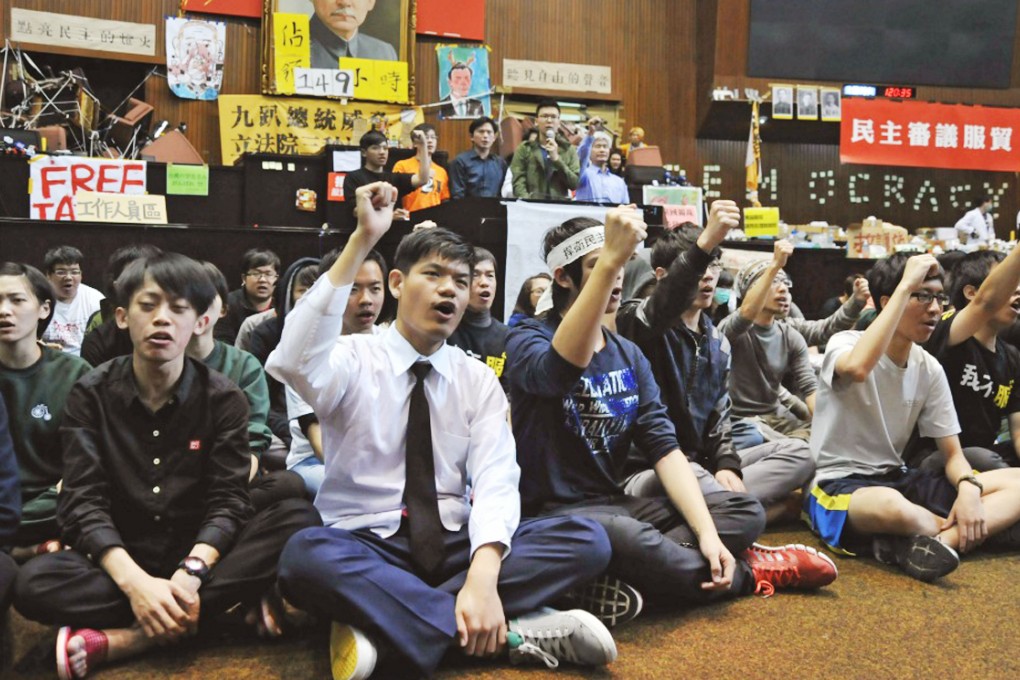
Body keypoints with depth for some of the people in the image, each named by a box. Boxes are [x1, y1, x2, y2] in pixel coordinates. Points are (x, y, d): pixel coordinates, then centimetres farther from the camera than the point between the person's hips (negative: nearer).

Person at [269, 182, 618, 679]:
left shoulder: (479, 380, 5)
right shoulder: (354, 360, -2)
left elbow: (497, 479, -9)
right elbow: (292, 364, -28)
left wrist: (483, 575, -30)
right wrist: (361, 241, -29)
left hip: (454, 543, 3)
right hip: (363, 546, -3)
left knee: (587, 540, -18)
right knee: (305, 556, -36)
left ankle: (383, 622, -24)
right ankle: (511, 630, -27)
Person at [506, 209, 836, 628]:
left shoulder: (628, 355, 12)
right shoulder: (528, 340, -7)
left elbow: (663, 447, 3)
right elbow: (559, 370, -34)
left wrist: (707, 531, -12)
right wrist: (608, 261, -42)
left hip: (615, 505, 7)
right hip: (554, 513, -7)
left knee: (746, 511, -6)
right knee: (623, 538, -37)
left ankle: (618, 585, -24)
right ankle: (748, 573, -9)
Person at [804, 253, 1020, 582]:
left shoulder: (930, 370, 5)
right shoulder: (846, 343, -11)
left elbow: (952, 454, 7)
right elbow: (857, 368, -38)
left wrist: (968, 488, -18)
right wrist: (905, 285, -29)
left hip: (896, 481, 7)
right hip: (838, 486, -7)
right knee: (890, 506, -42)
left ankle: (926, 542, -29)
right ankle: (987, 527, -14)